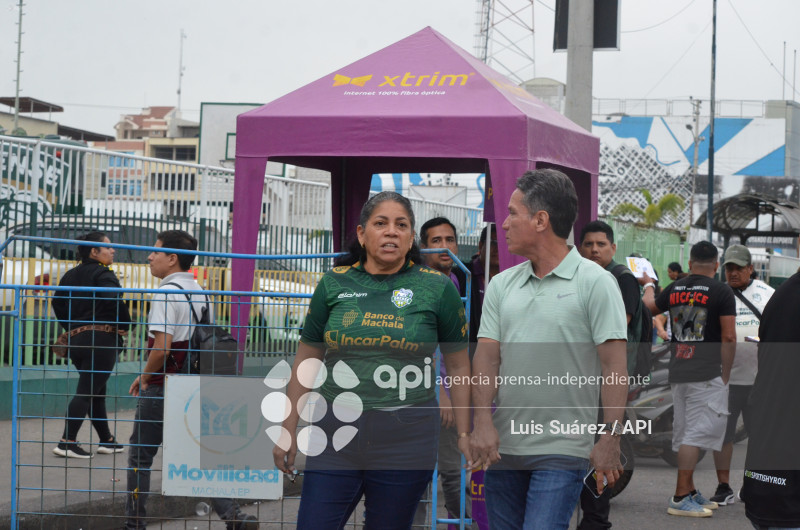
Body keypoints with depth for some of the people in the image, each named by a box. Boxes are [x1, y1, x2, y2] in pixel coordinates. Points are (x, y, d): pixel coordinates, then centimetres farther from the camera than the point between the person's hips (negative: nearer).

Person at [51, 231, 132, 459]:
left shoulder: (71, 275, 14)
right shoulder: (103, 274, -11)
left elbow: (58, 302, 15)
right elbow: (115, 301, -25)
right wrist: (124, 326, -10)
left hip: (77, 338, 8)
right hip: (101, 339, -8)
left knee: (96, 390, 16)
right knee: (87, 391, -7)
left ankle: (106, 440, 23)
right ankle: (67, 442, -12)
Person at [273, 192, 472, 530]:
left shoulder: (437, 288, 2)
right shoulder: (334, 284, 6)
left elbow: (458, 366, 7)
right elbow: (306, 361, 12)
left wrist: (464, 434, 4)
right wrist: (288, 430, 10)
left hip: (405, 442, -1)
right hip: (336, 438, 1)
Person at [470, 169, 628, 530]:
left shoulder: (595, 282, -4)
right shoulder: (501, 285, 12)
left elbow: (614, 366, -8)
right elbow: (486, 355, 5)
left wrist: (611, 437, -14)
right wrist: (483, 421, -10)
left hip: (562, 450, -6)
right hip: (501, 447, 6)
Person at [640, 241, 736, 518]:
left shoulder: (674, 289, 9)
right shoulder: (721, 292, -7)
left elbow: (648, 306, 28)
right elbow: (728, 337, -11)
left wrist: (648, 284, 49)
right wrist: (725, 375, -3)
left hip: (678, 371, 6)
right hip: (708, 374, -6)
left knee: (684, 434, 13)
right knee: (696, 433, -7)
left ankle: (691, 492, 22)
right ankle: (680, 498, -10)